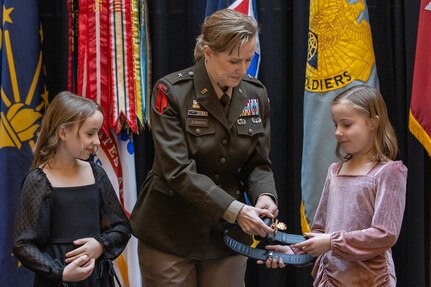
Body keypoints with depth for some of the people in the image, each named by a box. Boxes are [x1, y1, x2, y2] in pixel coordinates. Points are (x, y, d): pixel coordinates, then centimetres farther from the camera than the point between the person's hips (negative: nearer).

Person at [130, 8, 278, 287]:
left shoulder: (256, 94, 1)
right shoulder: (171, 92, -14)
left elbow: (258, 163, 5)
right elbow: (178, 170, -21)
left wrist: (263, 196, -17)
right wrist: (234, 210, -28)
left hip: (226, 232, 4)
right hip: (172, 234, -4)